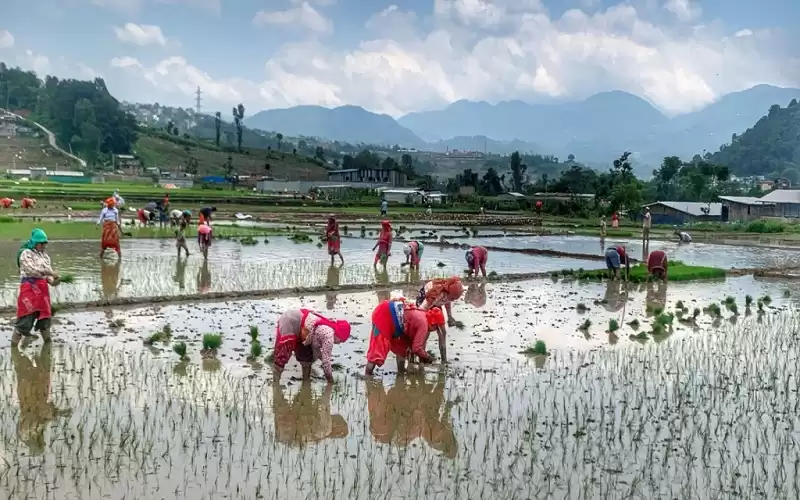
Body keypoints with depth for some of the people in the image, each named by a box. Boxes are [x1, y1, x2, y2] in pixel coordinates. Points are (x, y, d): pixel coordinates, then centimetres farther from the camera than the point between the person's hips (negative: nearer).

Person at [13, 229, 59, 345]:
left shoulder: (44, 255, 15)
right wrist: (49, 272, -26)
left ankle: (47, 338, 25)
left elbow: (48, 272, 13)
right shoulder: (26, 253, -7)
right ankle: (15, 340, -1)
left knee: (45, 312, 12)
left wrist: (52, 281, -7)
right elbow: (31, 270, -20)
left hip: (42, 288, 7)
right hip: (29, 286, -7)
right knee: (27, 313, -9)